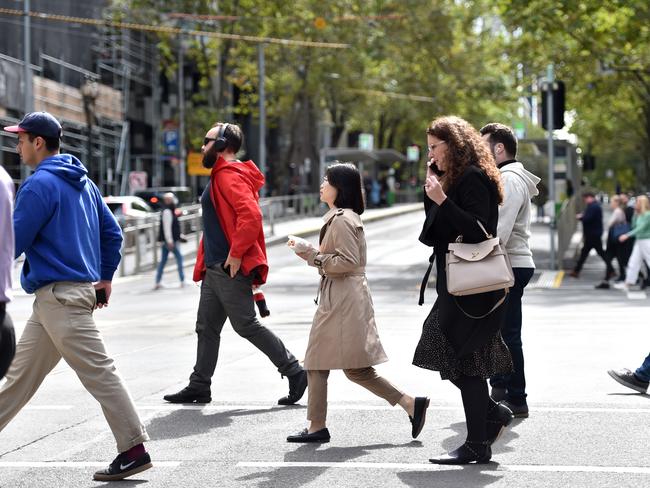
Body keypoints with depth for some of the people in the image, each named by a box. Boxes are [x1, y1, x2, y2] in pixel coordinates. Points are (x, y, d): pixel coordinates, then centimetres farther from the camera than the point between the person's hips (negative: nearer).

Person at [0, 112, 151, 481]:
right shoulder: (83, 182, 15)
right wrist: (105, 277, 23)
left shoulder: (40, 185, -13)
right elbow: (113, 233, 18)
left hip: (59, 295, -10)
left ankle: (135, 449, -7)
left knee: (98, 371, -8)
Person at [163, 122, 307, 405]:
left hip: (230, 268, -11)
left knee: (246, 325, -7)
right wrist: (204, 264, 21)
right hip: (215, 268, 11)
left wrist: (236, 254, -25)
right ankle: (199, 386, 16)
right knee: (206, 328, 11)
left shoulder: (231, 176, -14)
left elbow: (251, 215, -28)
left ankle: (294, 372, 0)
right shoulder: (221, 177, 19)